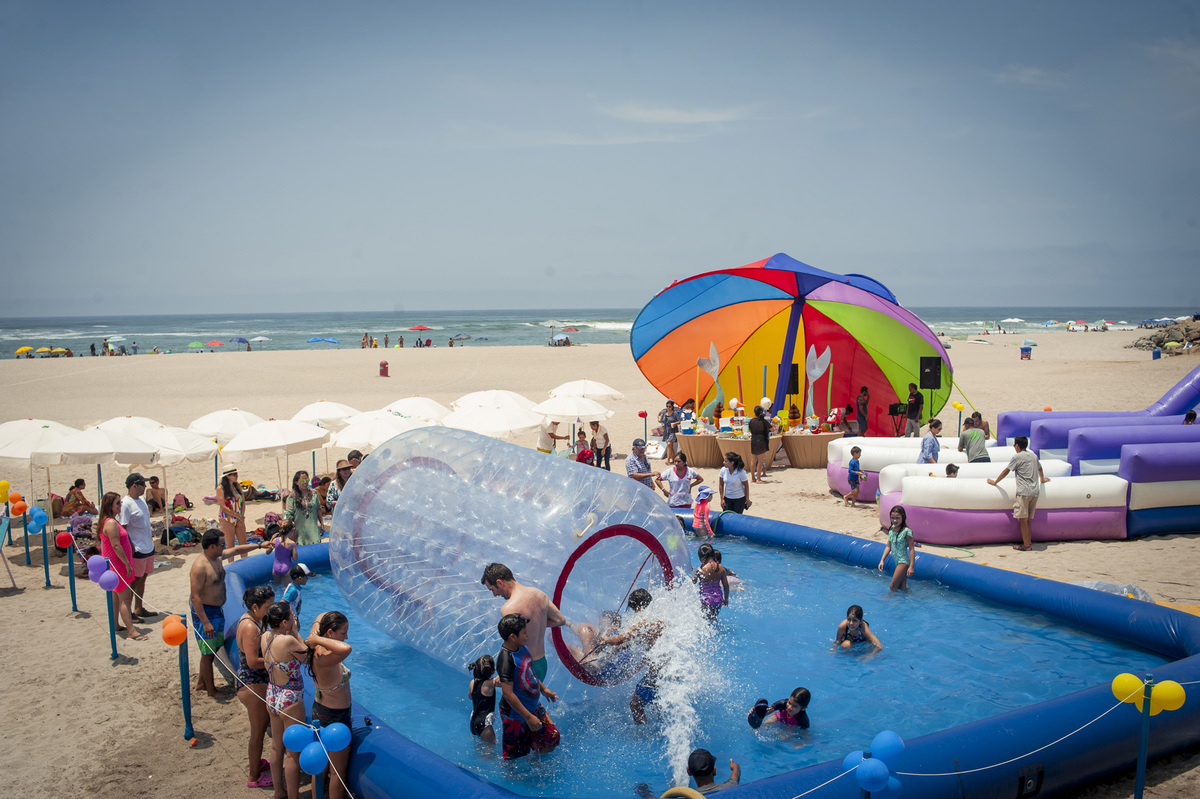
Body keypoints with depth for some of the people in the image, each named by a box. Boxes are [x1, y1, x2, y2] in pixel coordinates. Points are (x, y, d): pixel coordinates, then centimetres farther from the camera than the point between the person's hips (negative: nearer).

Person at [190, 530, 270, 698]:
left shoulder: (218, 557, 2)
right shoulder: (200, 566, -25)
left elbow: (236, 550, 21)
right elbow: (195, 597, -26)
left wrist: (259, 545, 24)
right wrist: (205, 622, -27)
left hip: (218, 610, 9)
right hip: (205, 612, -9)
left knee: (215, 648, 20)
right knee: (208, 653, 3)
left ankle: (201, 682, 36)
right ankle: (211, 691, 16)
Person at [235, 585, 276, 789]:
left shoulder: (251, 619, 4)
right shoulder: (250, 627, -27)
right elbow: (253, 661, -29)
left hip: (257, 682, 10)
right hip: (253, 685, -10)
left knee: (264, 722, 26)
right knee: (258, 731, 6)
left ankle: (256, 761, 45)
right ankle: (254, 777, 22)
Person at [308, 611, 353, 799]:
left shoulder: (317, 650, -8)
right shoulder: (324, 658, -33)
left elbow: (322, 616, 11)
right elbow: (346, 649, -58)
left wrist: (315, 627, -8)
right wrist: (319, 640, -42)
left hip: (319, 711, 9)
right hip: (335, 717, -9)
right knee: (338, 772, 11)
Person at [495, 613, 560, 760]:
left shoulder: (522, 648, -3)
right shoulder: (506, 659, -30)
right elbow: (508, 693, -29)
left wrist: (543, 689, 23)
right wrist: (528, 717, -26)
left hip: (534, 707, 9)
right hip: (516, 716, -9)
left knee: (551, 737, 19)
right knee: (515, 754, 9)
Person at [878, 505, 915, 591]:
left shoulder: (906, 531, -16)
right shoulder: (891, 529, 5)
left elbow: (912, 549, -15)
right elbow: (888, 546, 11)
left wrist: (911, 566, -17)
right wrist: (882, 560, 6)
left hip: (903, 561, -7)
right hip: (897, 562, 7)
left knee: (893, 587, -7)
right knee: (902, 587, 11)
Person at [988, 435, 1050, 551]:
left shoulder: (1018, 457, -4)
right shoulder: (1033, 456, 17)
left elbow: (1006, 471, -1)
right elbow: (1039, 468, 36)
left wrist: (994, 482, 10)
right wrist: (1042, 479, 55)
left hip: (1024, 492, -7)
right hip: (1035, 492, 7)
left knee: (1023, 519, -4)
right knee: (1027, 519, 13)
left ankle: (1026, 545, -5)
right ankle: (1029, 542, 13)